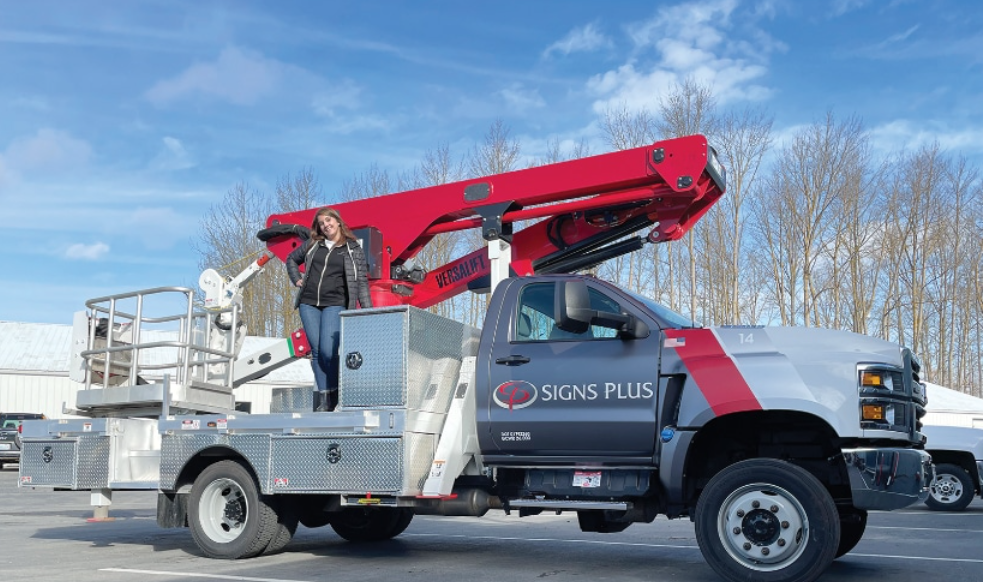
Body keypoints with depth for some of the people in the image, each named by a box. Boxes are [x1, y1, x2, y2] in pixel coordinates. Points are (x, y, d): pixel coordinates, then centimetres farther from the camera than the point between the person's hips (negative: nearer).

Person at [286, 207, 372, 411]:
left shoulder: (353, 249, 4)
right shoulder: (312, 245, 14)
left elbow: (361, 281, 0)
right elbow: (292, 259, 30)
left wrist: (367, 310, -8)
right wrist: (297, 279, 14)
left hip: (334, 305, -4)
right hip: (309, 304, 4)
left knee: (328, 351, -16)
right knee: (316, 351, 1)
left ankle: (334, 393, 3)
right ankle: (323, 398, 6)